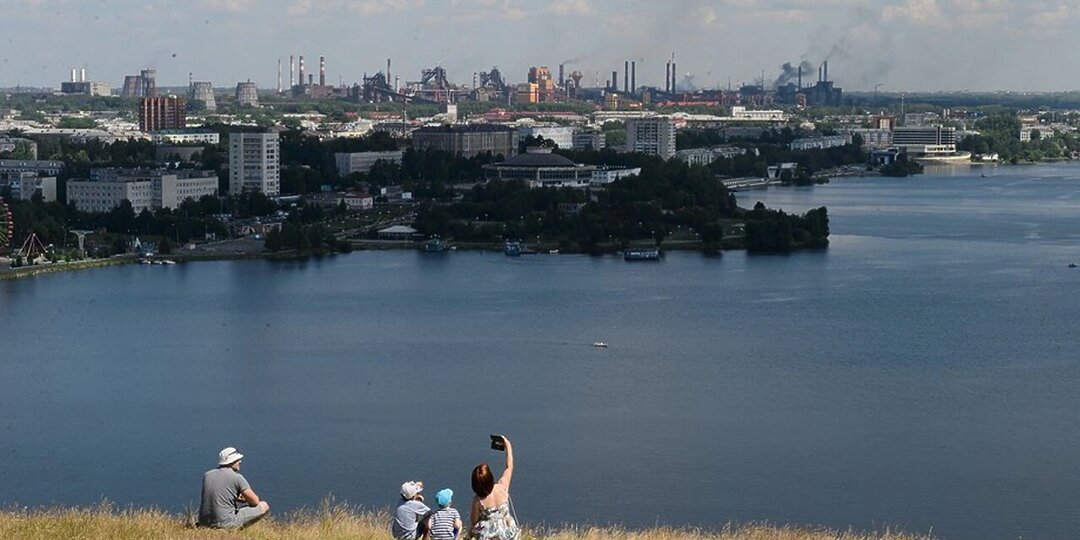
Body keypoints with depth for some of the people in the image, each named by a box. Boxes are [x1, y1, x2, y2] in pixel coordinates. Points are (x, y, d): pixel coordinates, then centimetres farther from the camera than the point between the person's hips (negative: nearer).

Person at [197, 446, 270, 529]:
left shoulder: (207, 475, 10)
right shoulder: (237, 477, -8)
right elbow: (255, 501, -2)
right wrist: (244, 499, 21)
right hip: (225, 523, -7)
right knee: (264, 507, 3)